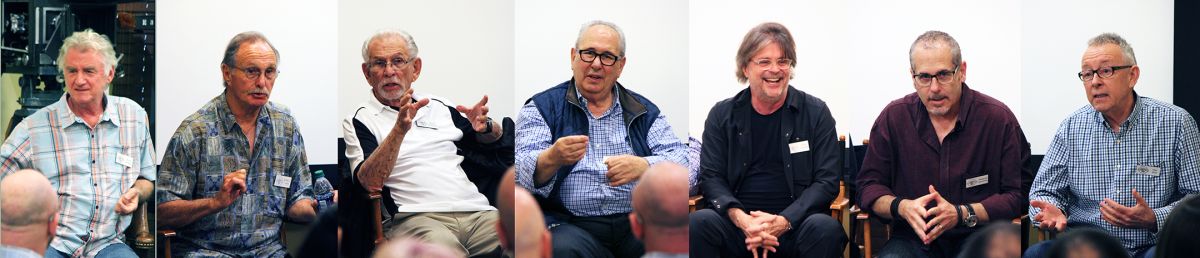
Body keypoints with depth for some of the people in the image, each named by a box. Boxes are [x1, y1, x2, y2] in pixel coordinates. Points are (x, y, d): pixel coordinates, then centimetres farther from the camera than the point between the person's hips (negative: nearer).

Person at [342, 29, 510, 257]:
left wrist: (486, 126, 10)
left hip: (476, 211, 4)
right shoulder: (359, 121, 10)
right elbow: (369, 183, -7)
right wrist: (399, 130, -20)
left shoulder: (439, 107, 26)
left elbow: (496, 139, 36)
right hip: (415, 217, -4)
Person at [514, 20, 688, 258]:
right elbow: (522, 173, -2)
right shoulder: (542, 107, 11)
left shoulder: (644, 111, 18)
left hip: (636, 221, 2)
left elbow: (681, 160, 5)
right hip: (570, 225, -2)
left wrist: (642, 167, -17)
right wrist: (552, 159, -25)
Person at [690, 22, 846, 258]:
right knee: (697, 223, -29)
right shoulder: (722, 115, 11)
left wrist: (784, 221, -15)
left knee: (825, 228, -33)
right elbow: (711, 177, 5)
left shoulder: (816, 113, 7)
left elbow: (827, 181, 1)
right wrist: (739, 218, -16)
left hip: (794, 224, -1)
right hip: (738, 224, 1)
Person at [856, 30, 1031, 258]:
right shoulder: (894, 117, 4)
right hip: (913, 238, 1)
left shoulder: (999, 118, -2)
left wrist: (962, 214, -17)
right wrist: (902, 207, -14)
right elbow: (869, 186, 8)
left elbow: (1017, 194, -3)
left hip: (978, 236, 0)